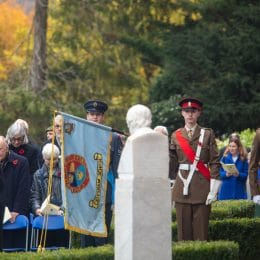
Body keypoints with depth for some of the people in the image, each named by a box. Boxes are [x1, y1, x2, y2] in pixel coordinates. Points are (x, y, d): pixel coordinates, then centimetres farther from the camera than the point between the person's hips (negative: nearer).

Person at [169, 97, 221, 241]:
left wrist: (213, 190, -9)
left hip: (202, 188, -2)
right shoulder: (176, 136, 9)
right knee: (184, 231, 3)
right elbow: (172, 164, 11)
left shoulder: (207, 134, 2)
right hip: (182, 189, 2)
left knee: (201, 231, -1)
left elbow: (215, 163, -1)